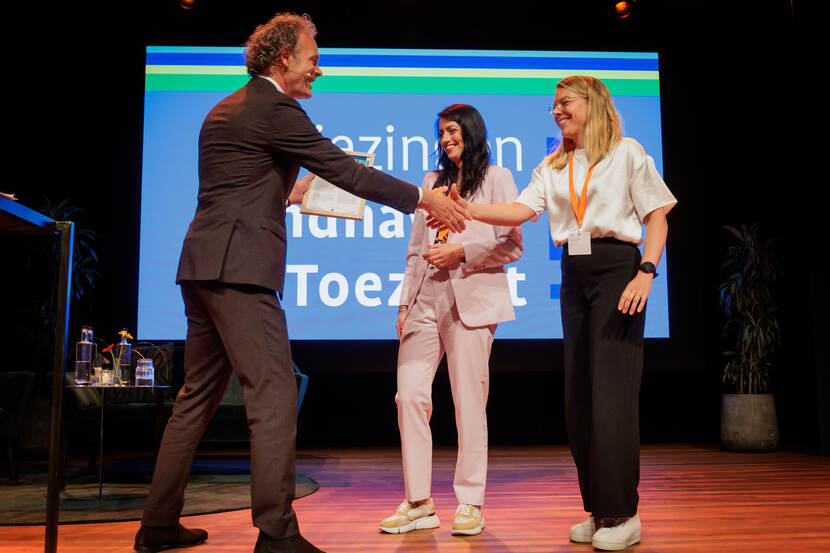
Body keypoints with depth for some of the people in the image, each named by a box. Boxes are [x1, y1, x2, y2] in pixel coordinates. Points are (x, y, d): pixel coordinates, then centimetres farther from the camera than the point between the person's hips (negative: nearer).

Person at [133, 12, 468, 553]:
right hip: (239, 268, -10)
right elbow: (344, 170, -9)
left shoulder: (226, 109, 22)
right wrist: (423, 198, -3)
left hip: (204, 267, 10)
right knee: (274, 394, -8)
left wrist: (281, 196, 25)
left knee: (198, 396, 14)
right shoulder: (276, 109, -6)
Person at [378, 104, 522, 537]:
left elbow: (511, 245, 1)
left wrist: (461, 251, -9)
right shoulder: (432, 181, 23)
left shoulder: (496, 179, 9)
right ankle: (418, 502, 5)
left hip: (470, 301, -4)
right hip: (425, 302, 5)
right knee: (409, 395, -4)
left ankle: (470, 503, 9)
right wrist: (405, 301, 14)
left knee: (469, 403, -3)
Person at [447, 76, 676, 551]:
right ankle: (597, 509, 15)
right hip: (573, 275, 6)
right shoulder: (552, 167, 16)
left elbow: (657, 215, 0)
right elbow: (522, 210, 1)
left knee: (612, 391, -10)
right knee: (578, 392, 5)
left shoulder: (628, 153, 4)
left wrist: (646, 272, -14)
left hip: (617, 267, -5)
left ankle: (621, 514, -1)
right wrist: (470, 210, -15)